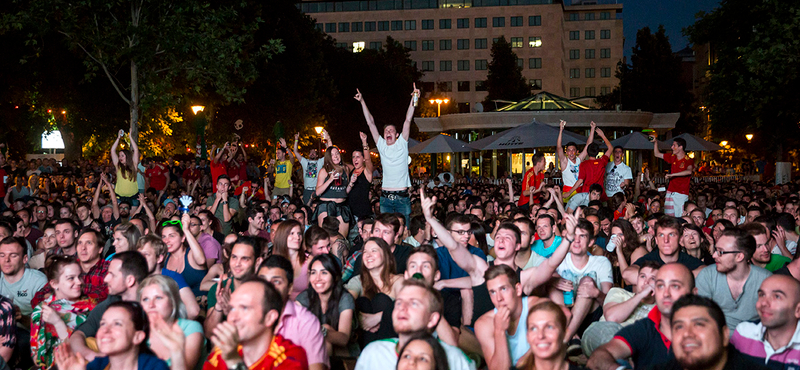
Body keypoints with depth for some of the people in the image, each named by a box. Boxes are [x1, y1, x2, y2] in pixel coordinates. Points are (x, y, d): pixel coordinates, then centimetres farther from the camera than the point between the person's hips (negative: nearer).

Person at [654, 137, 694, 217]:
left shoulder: (689, 160, -7)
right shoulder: (672, 157, 13)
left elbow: (689, 171, -29)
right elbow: (657, 154, 26)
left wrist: (672, 174, -34)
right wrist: (655, 142, 16)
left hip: (681, 194, -6)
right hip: (670, 192, 6)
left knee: (680, 219, -10)